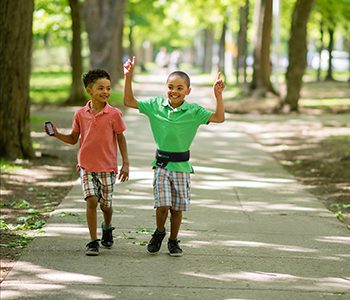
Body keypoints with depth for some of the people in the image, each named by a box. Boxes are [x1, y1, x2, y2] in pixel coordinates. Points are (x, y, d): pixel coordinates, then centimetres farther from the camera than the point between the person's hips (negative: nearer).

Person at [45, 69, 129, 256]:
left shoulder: (114, 114, -6)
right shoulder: (81, 114, 0)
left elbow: (120, 139, 2)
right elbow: (73, 139, 11)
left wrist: (126, 164, -1)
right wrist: (57, 134, -7)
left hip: (107, 167, -1)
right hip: (86, 165, 1)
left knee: (106, 204, 8)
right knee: (91, 200, -14)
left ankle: (107, 228, 42)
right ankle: (93, 242, -4)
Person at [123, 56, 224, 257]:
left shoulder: (194, 111, -5)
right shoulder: (156, 105, 0)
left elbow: (219, 118, -13)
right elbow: (129, 101, 3)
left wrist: (218, 96, -24)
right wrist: (128, 77, -7)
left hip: (181, 165, 0)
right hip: (162, 164, 0)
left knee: (177, 208, 7)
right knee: (162, 205, -11)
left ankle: (173, 241, 27)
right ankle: (159, 232, 19)